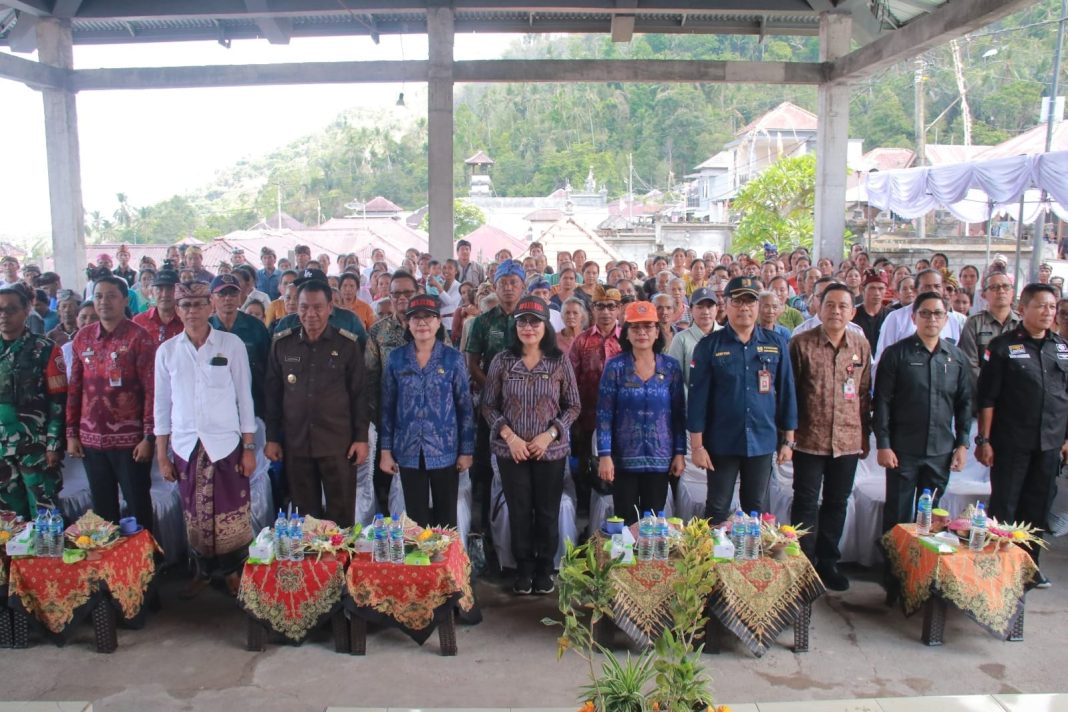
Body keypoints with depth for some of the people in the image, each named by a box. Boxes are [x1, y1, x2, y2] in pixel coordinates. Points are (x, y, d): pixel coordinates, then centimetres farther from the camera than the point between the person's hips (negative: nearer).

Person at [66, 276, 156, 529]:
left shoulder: (139, 337, -8)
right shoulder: (82, 337, 8)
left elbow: (151, 389, -10)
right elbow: (75, 388, 12)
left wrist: (148, 437, -13)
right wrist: (71, 433, 8)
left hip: (129, 439, -4)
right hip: (91, 439, 5)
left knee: (138, 506, 6)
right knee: (102, 508, 15)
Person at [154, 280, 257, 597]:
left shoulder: (232, 345, -2)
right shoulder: (166, 351, 4)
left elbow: (245, 398, 0)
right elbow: (162, 405, 8)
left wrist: (249, 448, -1)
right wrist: (162, 455, 7)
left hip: (226, 444, -2)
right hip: (185, 447, 2)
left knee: (231, 515, 3)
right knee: (195, 516, 10)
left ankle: (232, 571, 24)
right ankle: (202, 571, 30)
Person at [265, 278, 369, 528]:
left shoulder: (348, 344, -3)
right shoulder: (281, 343, 3)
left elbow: (359, 394, -1)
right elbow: (273, 394, 8)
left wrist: (361, 438, -3)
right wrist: (272, 438, 7)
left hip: (338, 444, -2)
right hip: (296, 443, 2)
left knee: (341, 516, 4)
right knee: (306, 515, 11)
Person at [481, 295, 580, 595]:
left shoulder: (560, 362, -2)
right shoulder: (502, 361, -1)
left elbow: (573, 406, 3)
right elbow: (488, 406, 2)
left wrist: (549, 435, -10)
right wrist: (510, 437, -11)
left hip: (551, 450, 0)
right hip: (511, 450, 0)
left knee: (548, 513, 7)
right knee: (519, 512, 7)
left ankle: (544, 569, 26)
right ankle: (524, 569, 25)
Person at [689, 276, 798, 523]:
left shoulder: (776, 344, 2)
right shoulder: (709, 345, -5)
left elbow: (786, 393, 6)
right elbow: (698, 396, -6)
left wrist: (788, 440, 5)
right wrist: (697, 445, -9)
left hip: (762, 442, 2)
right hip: (722, 443, -2)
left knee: (758, 509, 14)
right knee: (717, 510, 8)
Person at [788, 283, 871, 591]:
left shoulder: (862, 346, 4)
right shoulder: (801, 344, -7)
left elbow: (865, 393, 11)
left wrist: (865, 435, 12)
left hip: (848, 441, 4)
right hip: (810, 440, -4)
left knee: (837, 504, 14)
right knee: (806, 504, 4)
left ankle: (828, 562, 29)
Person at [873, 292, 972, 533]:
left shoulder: (956, 357, 7)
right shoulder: (897, 353, -4)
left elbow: (964, 402, 11)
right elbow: (881, 401, -6)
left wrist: (962, 443, 5)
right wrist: (883, 444, -10)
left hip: (941, 452, 3)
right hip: (903, 450, -3)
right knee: (897, 515, 5)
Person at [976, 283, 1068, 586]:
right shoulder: (1003, 346, -6)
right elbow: (986, 398, -8)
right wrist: (983, 439, -11)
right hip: (1011, 444, -4)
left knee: (1038, 509, 14)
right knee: (1003, 510, 4)